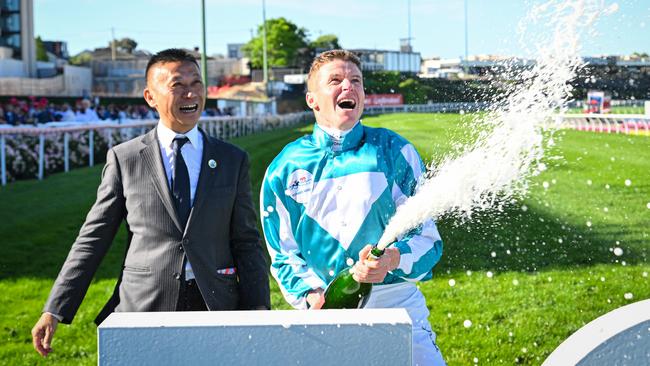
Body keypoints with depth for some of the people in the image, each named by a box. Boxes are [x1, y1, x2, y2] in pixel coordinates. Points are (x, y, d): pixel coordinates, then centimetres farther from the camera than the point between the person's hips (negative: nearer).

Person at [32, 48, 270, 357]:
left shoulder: (233, 160, 8)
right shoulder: (123, 158, 4)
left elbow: (248, 244, 7)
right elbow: (92, 239, 5)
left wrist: (259, 315, -3)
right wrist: (54, 311, -1)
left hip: (216, 308, 1)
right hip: (143, 309, -1)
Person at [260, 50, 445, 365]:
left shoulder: (395, 152, 3)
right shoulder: (285, 168, 5)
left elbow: (428, 236, -1)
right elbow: (283, 254, 8)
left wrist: (393, 259, -21)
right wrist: (311, 295, -10)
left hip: (398, 304, 0)